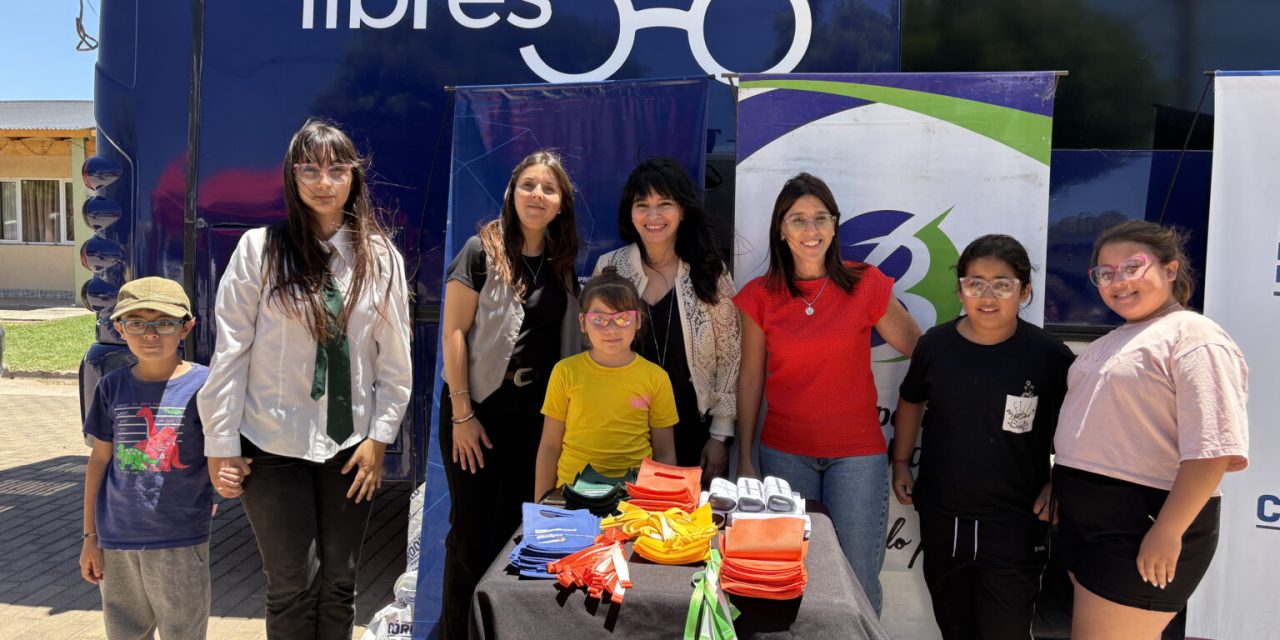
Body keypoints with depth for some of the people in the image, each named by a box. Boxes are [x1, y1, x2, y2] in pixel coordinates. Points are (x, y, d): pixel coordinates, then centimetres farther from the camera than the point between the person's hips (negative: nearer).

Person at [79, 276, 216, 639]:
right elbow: (99, 460, 9)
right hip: (117, 540, 4)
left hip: (180, 541, -3)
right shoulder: (112, 387, 2)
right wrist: (90, 535, 10)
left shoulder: (203, 384, -9)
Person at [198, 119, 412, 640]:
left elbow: (395, 357, 2)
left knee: (339, 582, 11)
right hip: (273, 445, -2)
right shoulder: (259, 248, -6)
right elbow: (230, 349, -6)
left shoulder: (381, 256, 0)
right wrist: (221, 444, -6)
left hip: (350, 445, 2)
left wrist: (379, 437, -1)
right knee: (293, 585, 4)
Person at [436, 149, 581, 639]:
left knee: (517, 525, 12)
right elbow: (453, 332, -10)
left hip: (536, 413, 5)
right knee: (473, 529, 4)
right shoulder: (482, 250, -7)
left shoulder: (562, 263, 7)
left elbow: (565, 341, 12)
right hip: (480, 408, -4)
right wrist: (461, 414, -14)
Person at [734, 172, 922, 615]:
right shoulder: (760, 296, 0)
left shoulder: (865, 284, -3)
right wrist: (744, 461, 4)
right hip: (784, 453, 1)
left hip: (856, 452, -1)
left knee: (858, 578, 2)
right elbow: (750, 380, 4)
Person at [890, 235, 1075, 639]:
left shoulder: (1049, 354, -13)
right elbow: (911, 402, 12)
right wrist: (900, 463, 12)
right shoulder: (935, 345, -5)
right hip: (941, 519, 3)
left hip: (1015, 525, -3)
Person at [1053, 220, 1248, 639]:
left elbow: (1212, 448, -21)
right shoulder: (1115, 339, 16)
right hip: (1085, 518, 9)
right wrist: (1058, 485, 19)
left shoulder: (1192, 336, -13)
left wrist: (1168, 532, -23)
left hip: (1142, 525, -9)